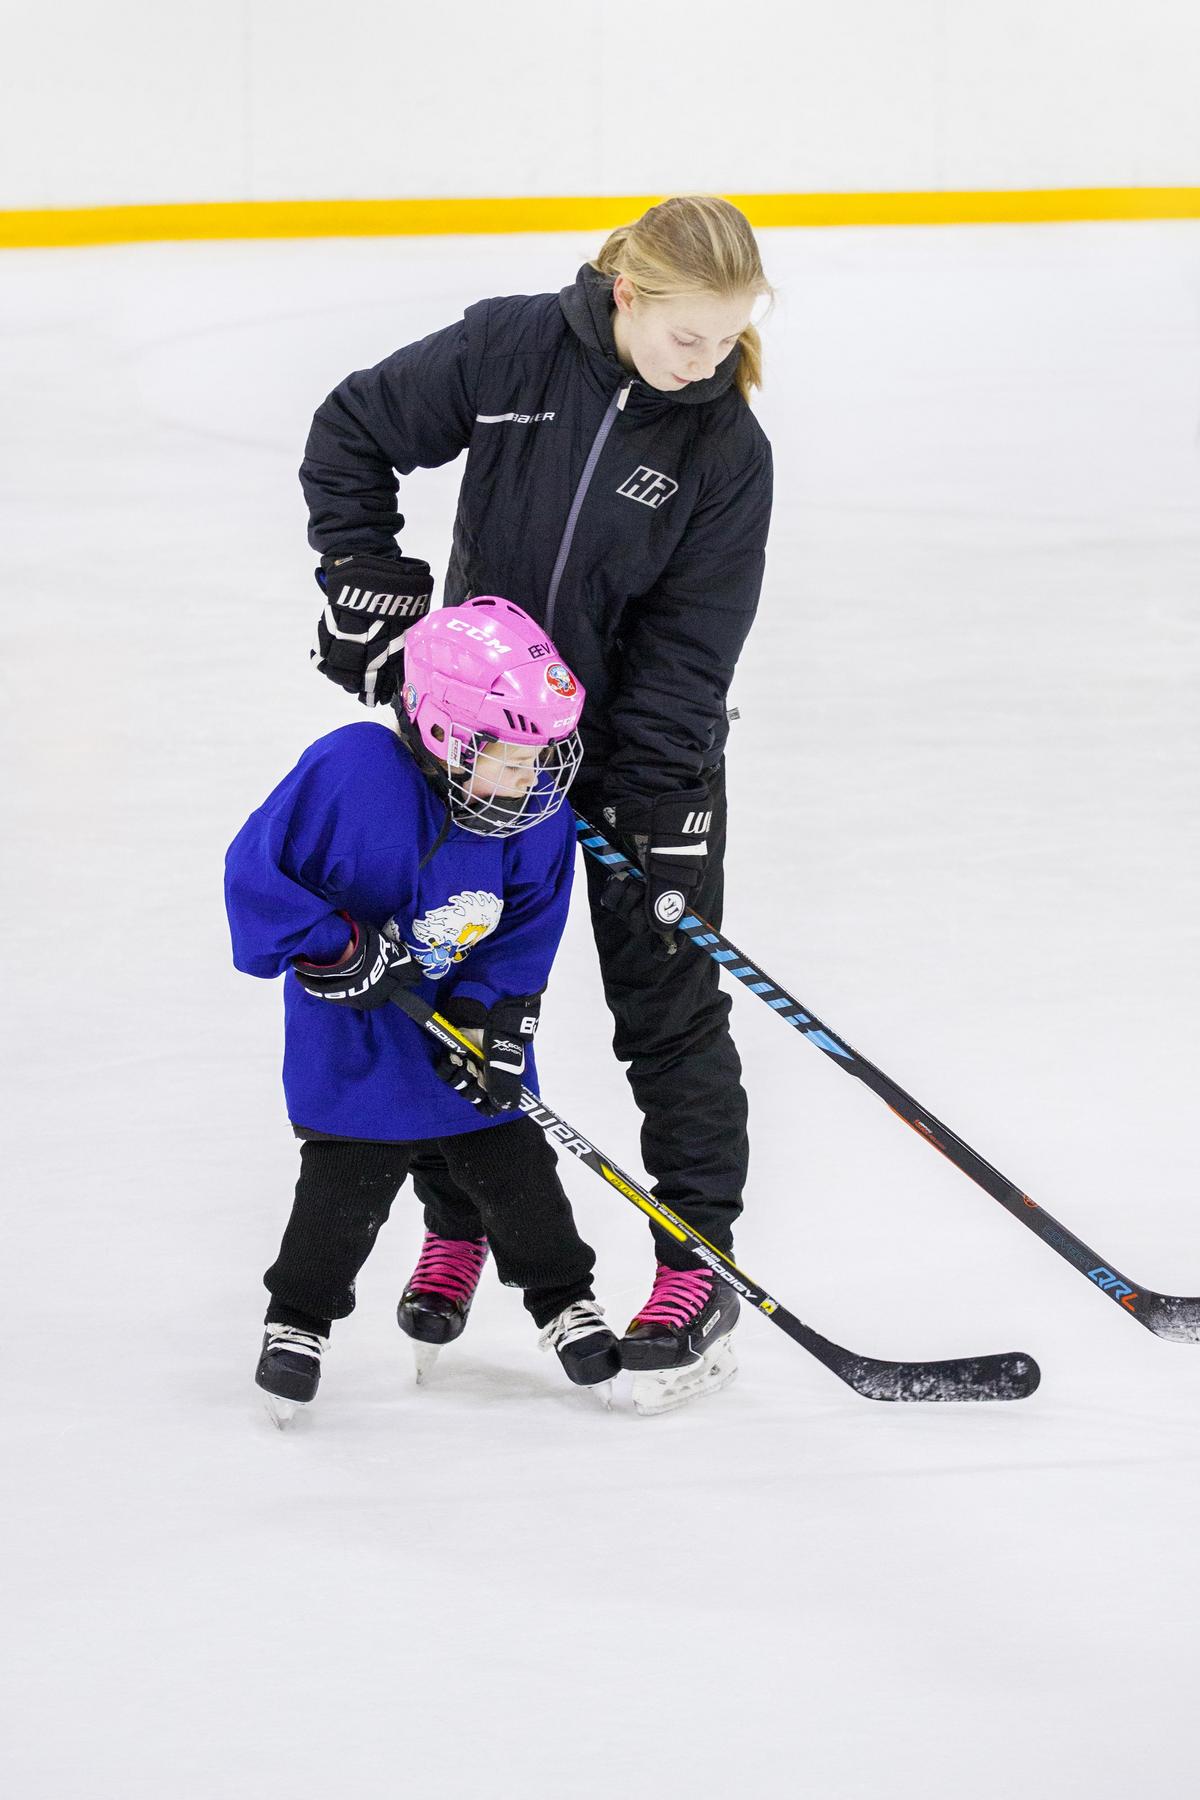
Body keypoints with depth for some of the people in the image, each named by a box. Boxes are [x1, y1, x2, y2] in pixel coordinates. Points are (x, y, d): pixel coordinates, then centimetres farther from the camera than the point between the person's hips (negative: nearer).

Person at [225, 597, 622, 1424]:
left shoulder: (540, 819, -12)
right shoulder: (350, 770, -28)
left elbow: (524, 938, -2)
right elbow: (257, 868, -22)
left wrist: (493, 1015, -16)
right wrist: (337, 947, -26)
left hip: (464, 1022, 4)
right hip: (356, 1036, -3)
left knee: (513, 1162, 9)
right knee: (348, 1178, 1)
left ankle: (564, 1299, 29)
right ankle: (301, 1315, 22)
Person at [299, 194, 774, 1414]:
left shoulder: (726, 448, -15)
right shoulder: (510, 350, -14)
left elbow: (687, 648, -15)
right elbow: (351, 435, -2)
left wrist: (648, 817, -19)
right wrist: (368, 585, -9)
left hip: (647, 755, -2)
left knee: (668, 1003, 0)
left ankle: (699, 1267, 7)